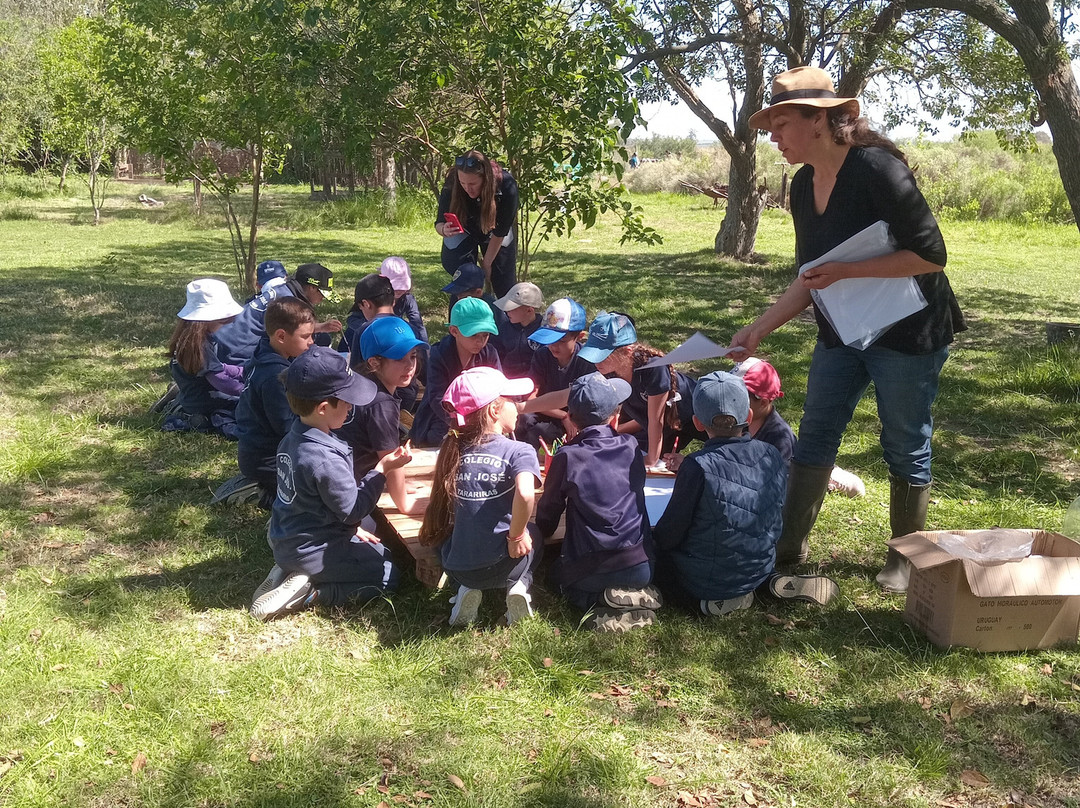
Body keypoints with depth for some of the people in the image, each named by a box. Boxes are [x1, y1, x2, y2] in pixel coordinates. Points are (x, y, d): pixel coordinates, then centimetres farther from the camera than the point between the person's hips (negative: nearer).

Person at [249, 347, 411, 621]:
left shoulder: (293, 439, -1)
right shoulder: (325, 460, -30)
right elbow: (353, 509, -19)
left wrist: (352, 529, 16)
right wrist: (381, 469, -14)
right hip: (310, 551, -9)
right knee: (387, 576, 4)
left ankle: (288, 572, 10)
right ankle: (306, 593, -7)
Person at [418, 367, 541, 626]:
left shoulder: (454, 449, 5)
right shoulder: (518, 451, -11)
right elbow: (525, 494, -30)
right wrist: (516, 536, -14)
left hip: (456, 566, 3)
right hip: (500, 565, -3)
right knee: (532, 535, 31)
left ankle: (469, 590, 13)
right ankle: (518, 586, 7)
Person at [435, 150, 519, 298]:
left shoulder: (507, 187, -36)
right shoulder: (451, 186, -33)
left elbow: (500, 232, -24)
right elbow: (439, 223, -24)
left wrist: (486, 264, -15)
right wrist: (444, 230, -49)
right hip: (464, 232, 0)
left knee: (505, 286, 2)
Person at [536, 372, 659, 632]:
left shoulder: (567, 457, -10)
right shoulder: (631, 447, -1)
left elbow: (549, 511, 2)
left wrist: (540, 535, 24)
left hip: (589, 571, -3)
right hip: (640, 566, 3)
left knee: (558, 572, 30)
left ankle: (600, 602, 0)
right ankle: (636, 595, 3)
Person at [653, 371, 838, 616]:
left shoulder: (699, 467, -24)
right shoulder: (772, 455, -6)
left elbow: (670, 533, -15)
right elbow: (775, 515, 8)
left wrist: (652, 539, 7)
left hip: (706, 579, -6)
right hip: (761, 567, 6)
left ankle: (702, 601, -6)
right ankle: (771, 584, 11)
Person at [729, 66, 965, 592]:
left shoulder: (876, 169, -22)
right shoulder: (803, 187, 2)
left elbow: (930, 254, -24)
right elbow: (810, 280, 8)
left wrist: (844, 271, -26)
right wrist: (758, 330, 0)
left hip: (907, 331, -7)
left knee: (905, 446, 6)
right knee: (814, 436, 9)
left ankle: (906, 555, 23)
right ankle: (790, 544, 21)